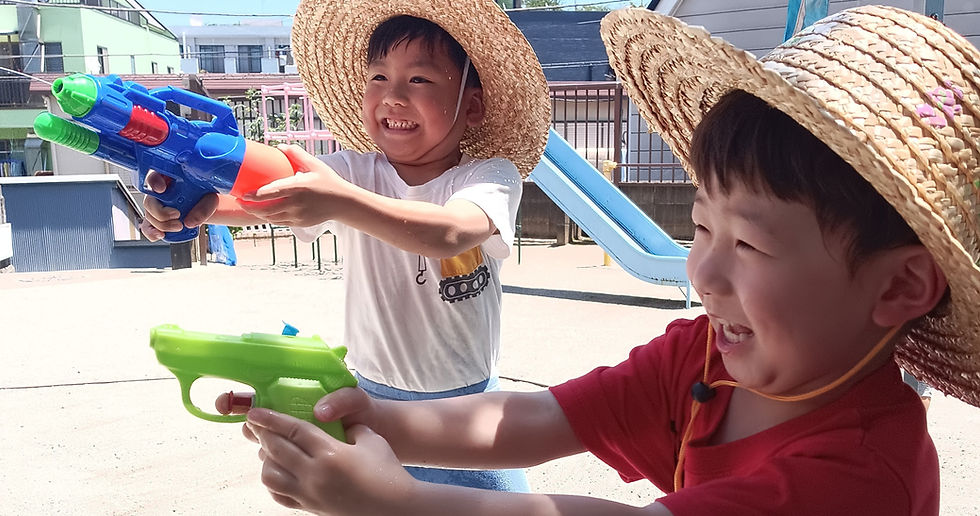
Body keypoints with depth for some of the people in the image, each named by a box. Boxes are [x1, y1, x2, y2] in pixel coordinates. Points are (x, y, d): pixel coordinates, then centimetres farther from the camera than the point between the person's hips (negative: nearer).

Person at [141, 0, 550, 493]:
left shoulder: (491, 175, -12)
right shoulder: (352, 173, -5)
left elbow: (447, 233, -34)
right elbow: (260, 197, -22)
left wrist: (340, 201, -48)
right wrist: (201, 200, -44)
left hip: (467, 403, -1)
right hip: (368, 397, 2)